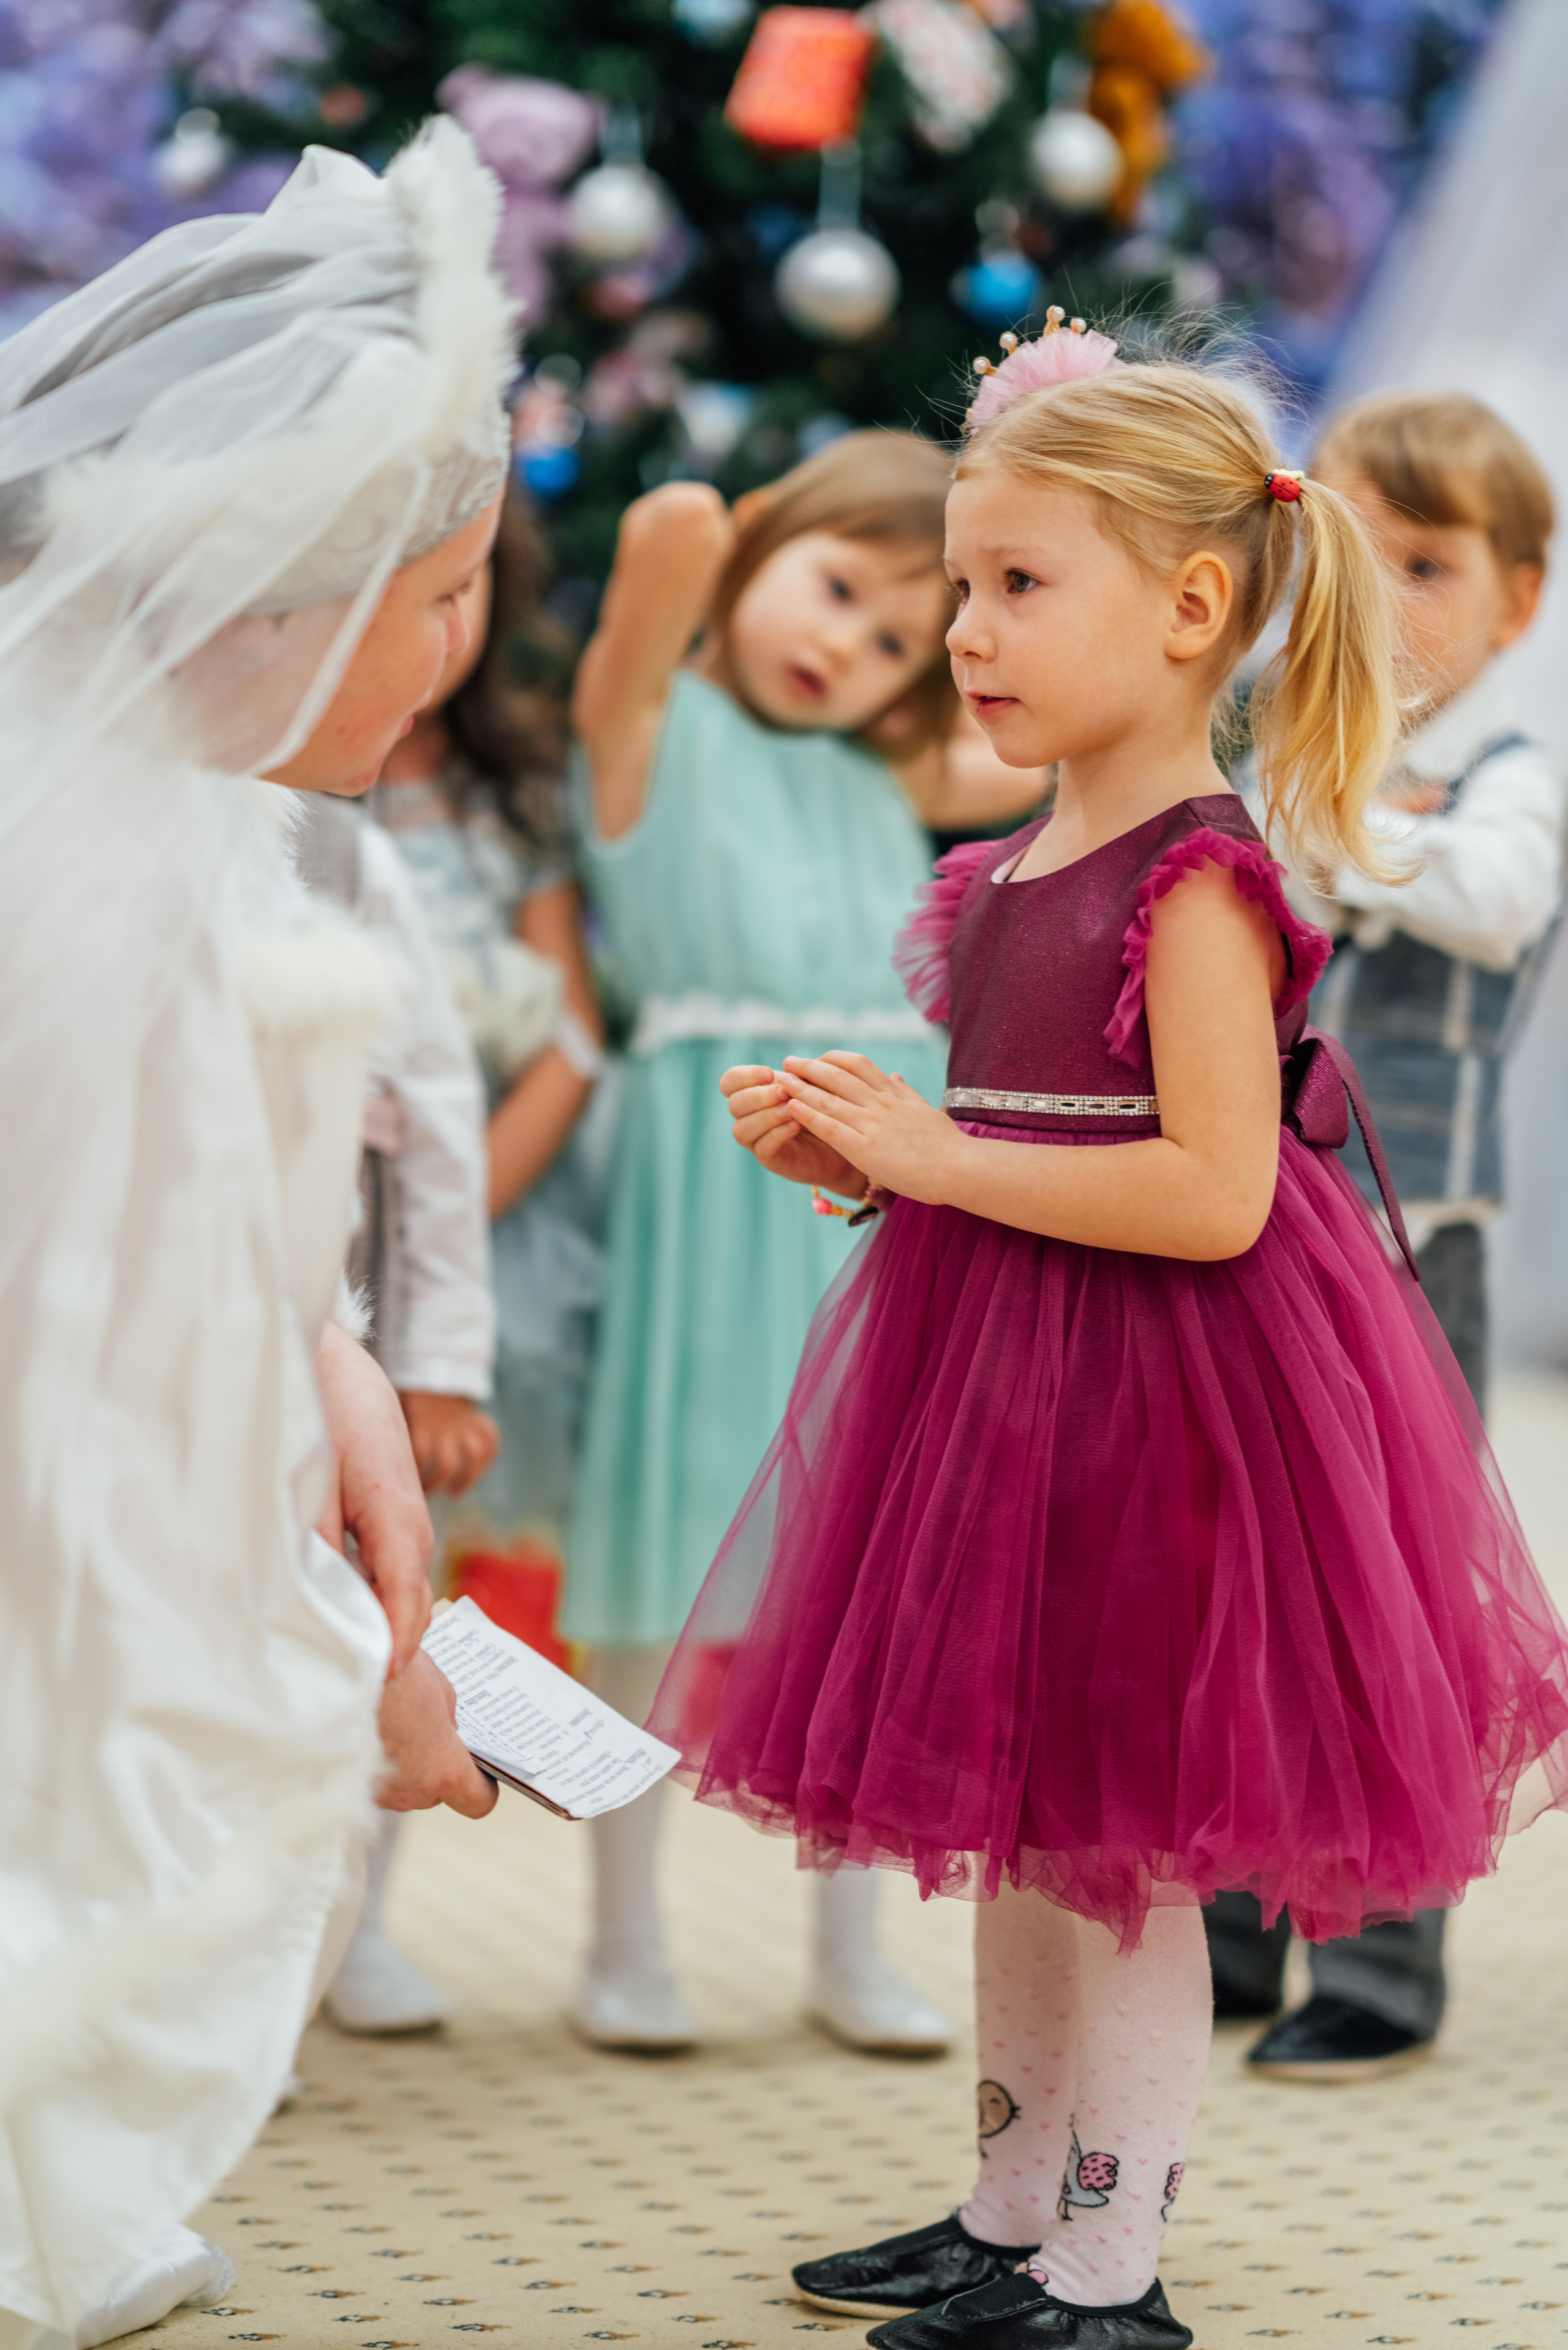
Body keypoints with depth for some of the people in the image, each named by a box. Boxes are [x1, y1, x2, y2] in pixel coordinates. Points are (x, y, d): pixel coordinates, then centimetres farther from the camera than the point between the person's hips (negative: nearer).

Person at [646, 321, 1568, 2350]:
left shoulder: (1195, 885, -17)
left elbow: (1210, 1193, -25)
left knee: (1120, 1851, 0)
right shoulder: (1017, 871, 9)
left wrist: (938, 1160, -21)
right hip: (1008, 1382, 9)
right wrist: (852, 1145, 4)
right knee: (1013, 1830, 17)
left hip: (1150, 1413, -9)